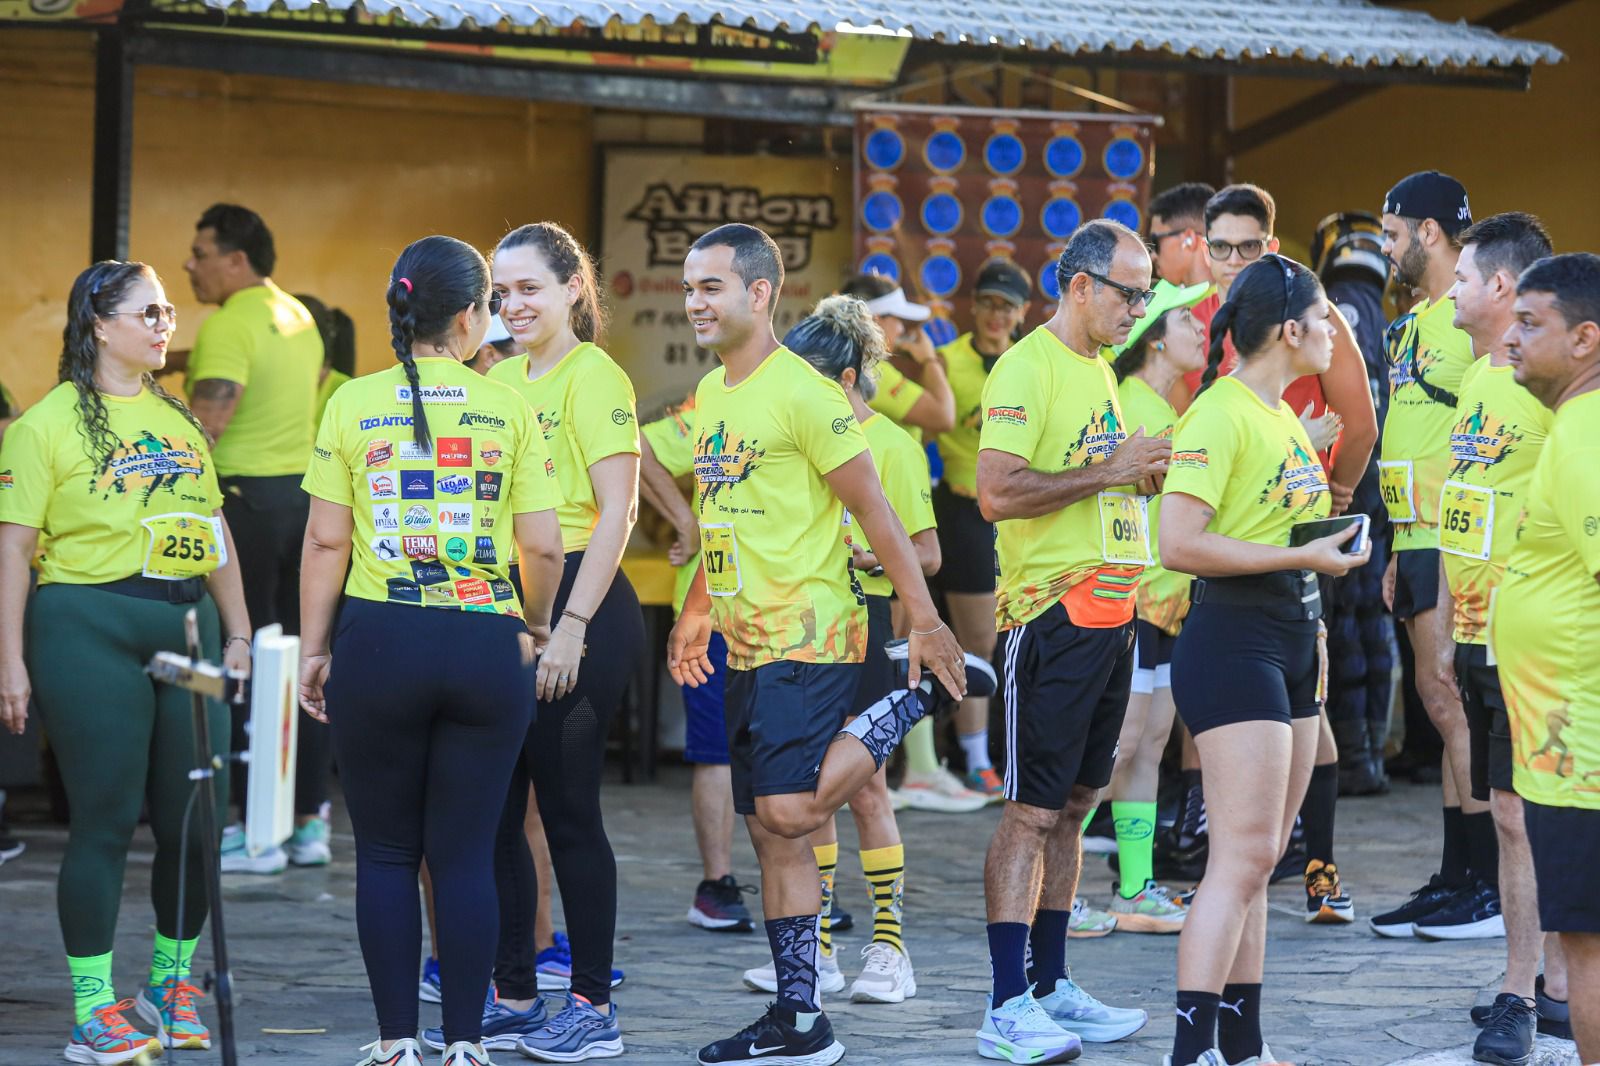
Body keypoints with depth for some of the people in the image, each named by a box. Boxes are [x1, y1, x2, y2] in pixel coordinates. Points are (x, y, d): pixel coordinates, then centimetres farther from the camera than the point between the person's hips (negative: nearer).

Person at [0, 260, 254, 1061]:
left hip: (186, 626, 6)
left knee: (197, 818, 4)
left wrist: (237, 633, 16)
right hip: (89, 627, -6)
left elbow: (215, 532, 20)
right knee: (106, 820, -5)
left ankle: (171, 984, 21)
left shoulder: (178, 420, 15)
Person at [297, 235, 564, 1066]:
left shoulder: (354, 405, 0)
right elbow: (542, 546, -2)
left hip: (378, 644, 0)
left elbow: (325, 541, 0)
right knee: (465, 856, 5)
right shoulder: (509, 410, -1)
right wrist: (535, 626, 16)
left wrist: (311, 650, 9)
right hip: (484, 647, 0)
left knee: (386, 853, 9)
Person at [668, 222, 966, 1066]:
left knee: (789, 812, -19)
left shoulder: (802, 394, -13)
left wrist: (925, 622, -14)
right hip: (748, 647, 8)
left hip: (808, 639, -8)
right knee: (770, 834, 7)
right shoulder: (709, 396, 13)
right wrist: (696, 610, 24)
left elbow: (872, 511, -13)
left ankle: (915, 702, 4)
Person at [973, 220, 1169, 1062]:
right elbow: (997, 492, -22)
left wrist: (1143, 471, 8)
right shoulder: (1026, 369, -12)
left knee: (1073, 806, 12)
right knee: (1032, 811, -8)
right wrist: (1109, 471, -18)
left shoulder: (1099, 370, 17)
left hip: (1112, 611, 9)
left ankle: (1051, 987, 18)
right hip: (1054, 614, -9)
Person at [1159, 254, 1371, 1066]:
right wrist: (1301, 557, -18)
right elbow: (1179, 544, -22)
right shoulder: (1221, 414, -14)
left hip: (1291, 645, 10)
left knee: (1256, 860, 11)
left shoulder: (1285, 416, 16)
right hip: (1233, 642, -9)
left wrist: (1330, 544, 10)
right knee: (1243, 856, -14)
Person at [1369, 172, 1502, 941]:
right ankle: (1456, 880, 15)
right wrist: (1400, 552, 20)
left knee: (1450, 695, -10)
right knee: (1445, 705, 10)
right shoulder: (1416, 322, 18)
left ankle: (1493, 890, -6)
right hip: (1419, 538, 10)